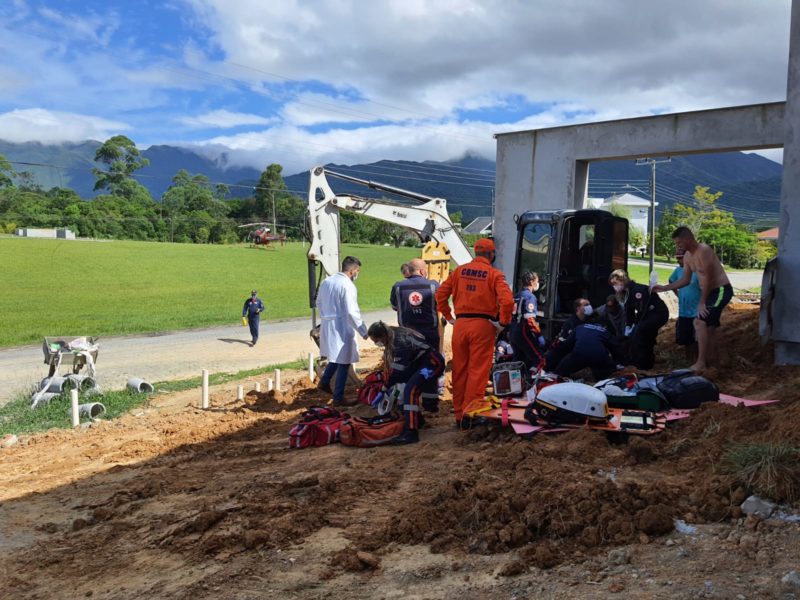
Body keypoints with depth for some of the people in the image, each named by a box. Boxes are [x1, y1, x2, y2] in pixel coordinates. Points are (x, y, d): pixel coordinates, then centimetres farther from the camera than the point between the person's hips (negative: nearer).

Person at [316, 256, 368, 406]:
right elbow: (351, 312, -20)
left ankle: (324, 382, 33)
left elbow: (319, 302, 17)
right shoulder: (348, 286, -18)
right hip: (342, 329, -8)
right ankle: (338, 398, 8)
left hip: (327, 327, 8)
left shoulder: (326, 281, 6)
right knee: (343, 363, 2)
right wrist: (363, 331, -12)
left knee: (336, 358, 26)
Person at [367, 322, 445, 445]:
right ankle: (416, 420, 28)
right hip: (420, 363, 10)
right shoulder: (393, 336, 3)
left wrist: (385, 388, -8)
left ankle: (411, 432, -25)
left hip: (433, 362, -10)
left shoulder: (400, 341, -26)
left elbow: (398, 370, -21)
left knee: (410, 390, -23)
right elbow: (390, 365, 10)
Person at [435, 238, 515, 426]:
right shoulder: (494, 274, -4)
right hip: (483, 325, -4)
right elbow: (507, 300, -16)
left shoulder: (460, 271, 8)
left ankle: (459, 414, 20)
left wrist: (449, 317, 13)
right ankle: (471, 414, 1)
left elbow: (441, 294, 7)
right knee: (478, 371, 1)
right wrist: (503, 322, -5)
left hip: (460, 325, 4)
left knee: (459, 370, 12)